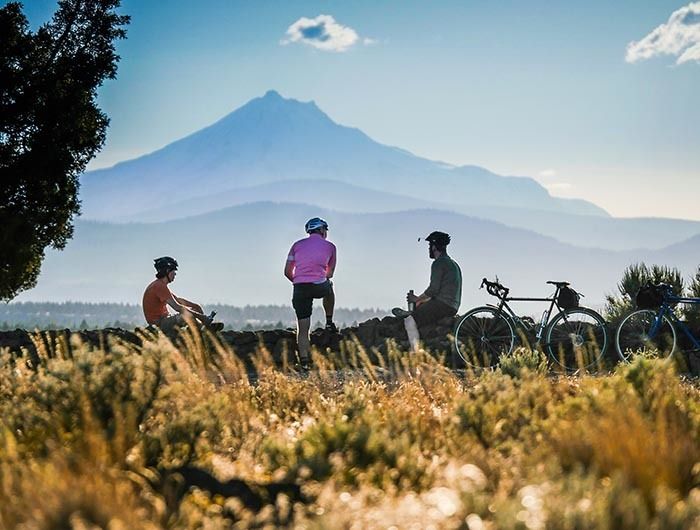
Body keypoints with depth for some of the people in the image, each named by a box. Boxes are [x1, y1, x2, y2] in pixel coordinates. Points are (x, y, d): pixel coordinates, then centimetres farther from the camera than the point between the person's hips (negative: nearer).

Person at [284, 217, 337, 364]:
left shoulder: (297, 245, 16)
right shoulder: (330, 246, 12)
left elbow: (287, 272, 13)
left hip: (300, 288, 1)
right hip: (319, 286, -1)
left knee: (303, 329, 5)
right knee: (329, 289, 37)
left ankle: (304, 361, -1)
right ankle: (329, 322, 36)